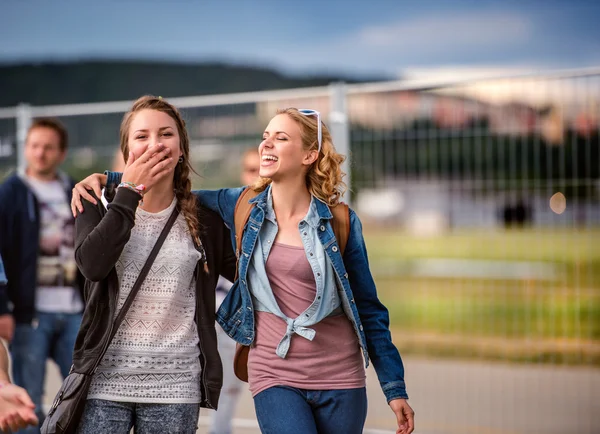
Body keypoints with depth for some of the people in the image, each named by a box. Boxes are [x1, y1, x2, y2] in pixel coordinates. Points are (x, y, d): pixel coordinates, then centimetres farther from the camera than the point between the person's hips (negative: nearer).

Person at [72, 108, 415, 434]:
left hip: (340, 379, 0)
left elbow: (368, 309, 3)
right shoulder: (242, 206, 2)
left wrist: (395, 388, 2)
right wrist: (107, 179, 0)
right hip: (275, 376, 0)